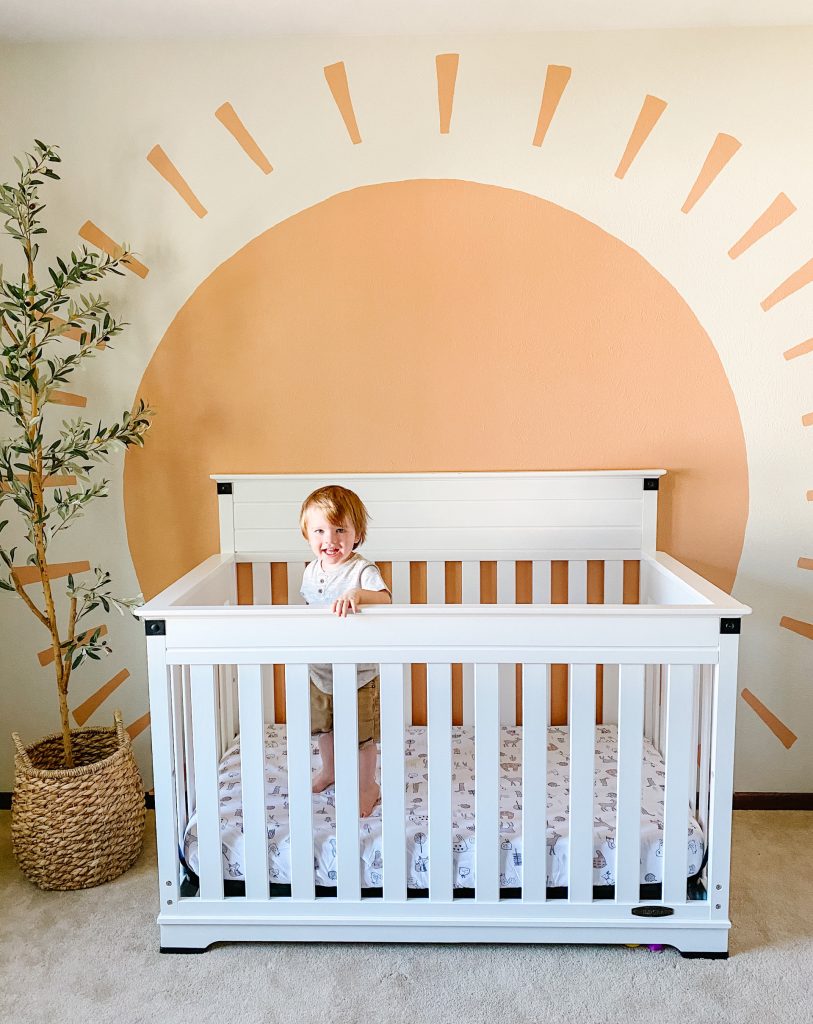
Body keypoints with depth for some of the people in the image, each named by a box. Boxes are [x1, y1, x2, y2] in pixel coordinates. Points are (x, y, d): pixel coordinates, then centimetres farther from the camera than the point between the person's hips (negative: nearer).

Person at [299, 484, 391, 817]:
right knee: (324, 726, 25)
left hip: (359, 673, -6)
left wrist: (357, 594, -56)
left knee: (362, 734, 9)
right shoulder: (311, 571, -1)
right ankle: (329, 770, 51)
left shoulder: (362, 570, -21)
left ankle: (367, 786, 31)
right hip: (319, 670, 6)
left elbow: (384, 597, -38)